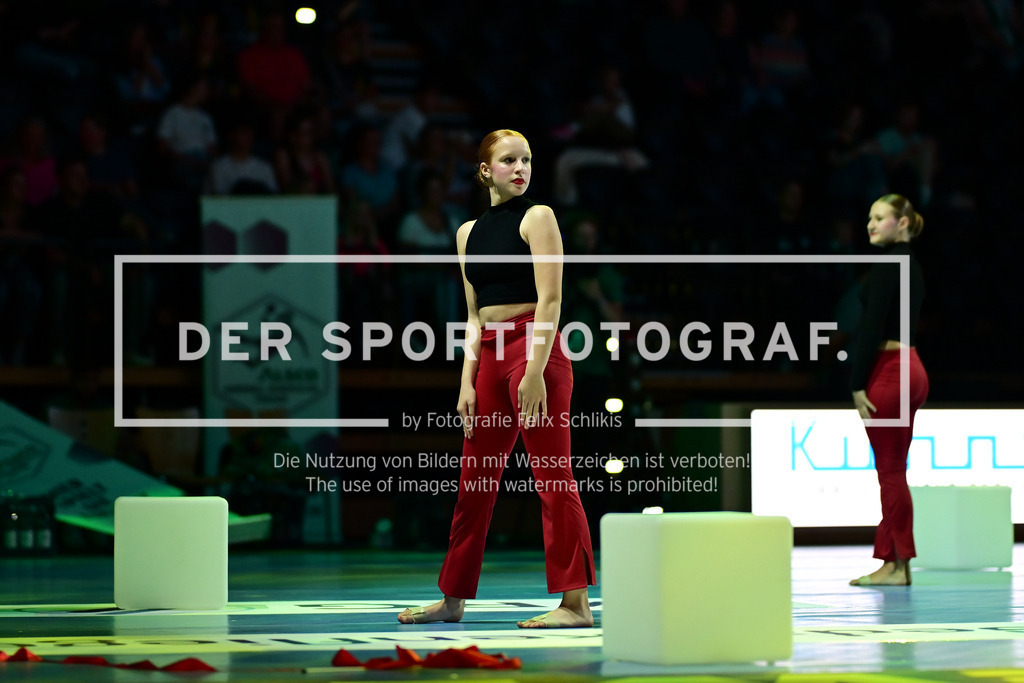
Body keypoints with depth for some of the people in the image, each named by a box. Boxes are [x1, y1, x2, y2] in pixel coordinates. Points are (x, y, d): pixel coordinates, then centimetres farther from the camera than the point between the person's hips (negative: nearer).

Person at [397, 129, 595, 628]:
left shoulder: (537, 218, -2)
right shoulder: (470, 233, 16)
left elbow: (550, 298, -11)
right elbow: (474, 315, 17)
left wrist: (535, 371, -19)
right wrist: (467, 382, 8)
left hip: (535, 348, -7)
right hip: (489, 355, 7)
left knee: (552, 477, -8)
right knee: (474, 481, 11)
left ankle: (575, 602, -7)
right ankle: (453, 598, 19)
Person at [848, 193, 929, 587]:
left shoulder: (888, 264, -13)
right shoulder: (911, 265, 16)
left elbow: (873, 327, -18)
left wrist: (857, 383, -16)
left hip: (888, 371, -10)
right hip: (910, 367, 10)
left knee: (891, 471, -5)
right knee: (891, 471, 11)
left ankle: (899, 565, -2)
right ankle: (888, 559, 13)